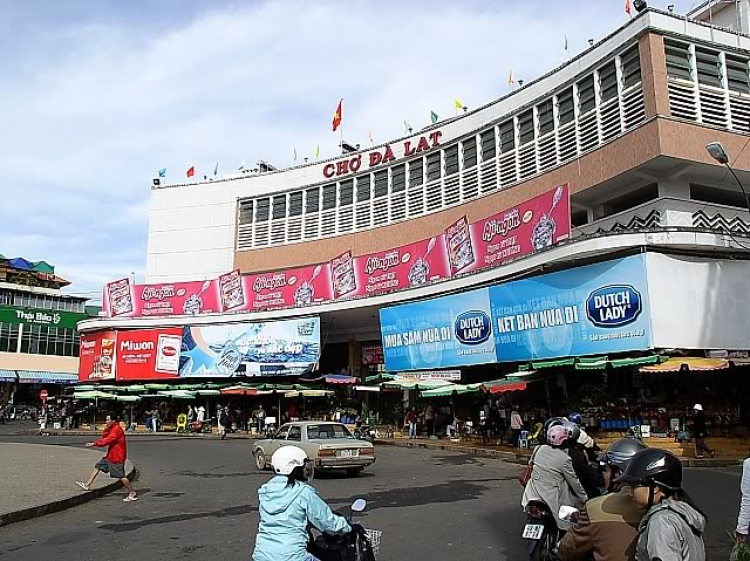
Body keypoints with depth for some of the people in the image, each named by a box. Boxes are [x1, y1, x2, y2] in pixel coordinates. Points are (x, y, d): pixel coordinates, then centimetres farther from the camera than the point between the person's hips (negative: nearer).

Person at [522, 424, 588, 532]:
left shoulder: (539, 449, 0)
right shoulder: (564, 459, -14)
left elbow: (530, 463, 16)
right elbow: (574, 482, -6)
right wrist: (585, 498, 7)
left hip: (533, 494, 6)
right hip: (552, 498, -6)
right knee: (578, 502, 12)